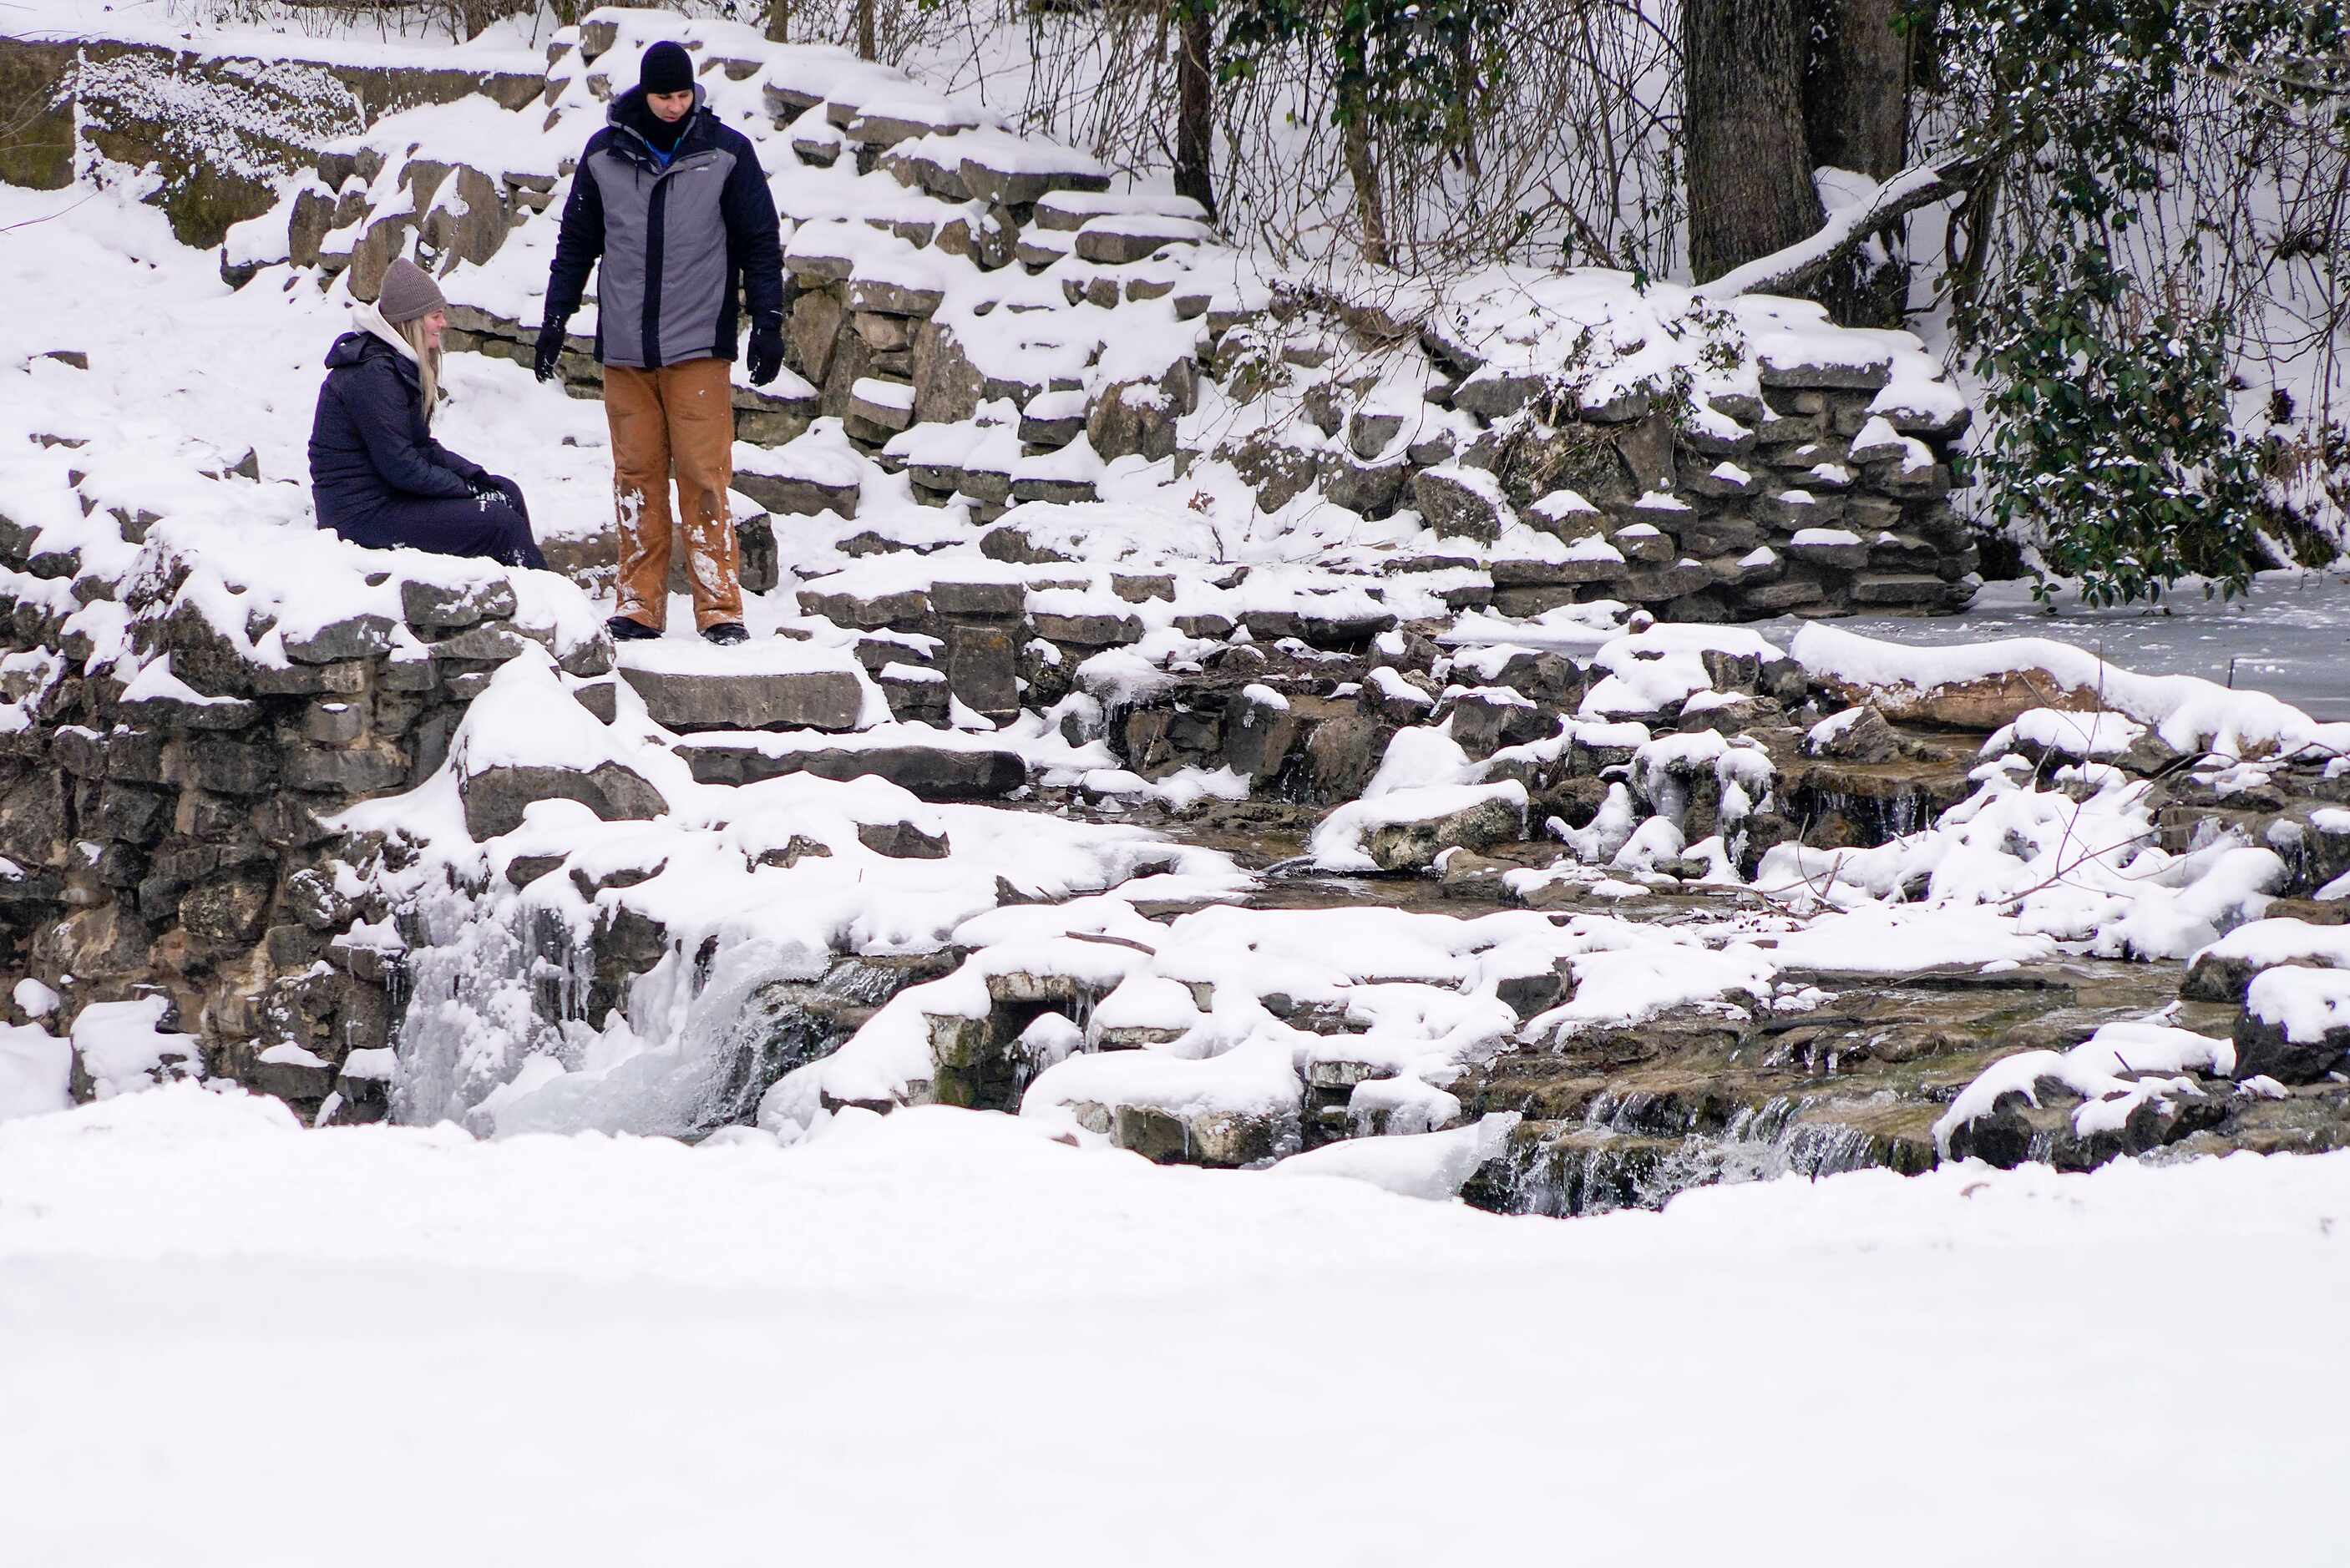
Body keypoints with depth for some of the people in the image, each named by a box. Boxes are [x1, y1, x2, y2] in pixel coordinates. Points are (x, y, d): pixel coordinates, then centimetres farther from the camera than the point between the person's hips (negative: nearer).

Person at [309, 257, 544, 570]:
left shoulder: (401, 365, 12)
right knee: (502, 524, -15)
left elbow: (420, 447, 17)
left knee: (507, 494, 8)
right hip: (364, 516, -11)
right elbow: (400, 466, -22)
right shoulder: (372, 375, -21)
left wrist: (474, 474, 3)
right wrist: (469, 488, -12)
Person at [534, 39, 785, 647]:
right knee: (635, 480, 3)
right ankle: (640, 606, 7)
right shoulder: (605, 154, 6)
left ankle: (719, 608, -6)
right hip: (624, 349, 2)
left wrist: (768, 324, -2)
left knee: (703, 477, -7)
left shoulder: (726, 153, 1)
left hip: (698, 346, -2)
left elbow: (760, 244, 4)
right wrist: (555, 318, 11)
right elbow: (577, 242, 14)